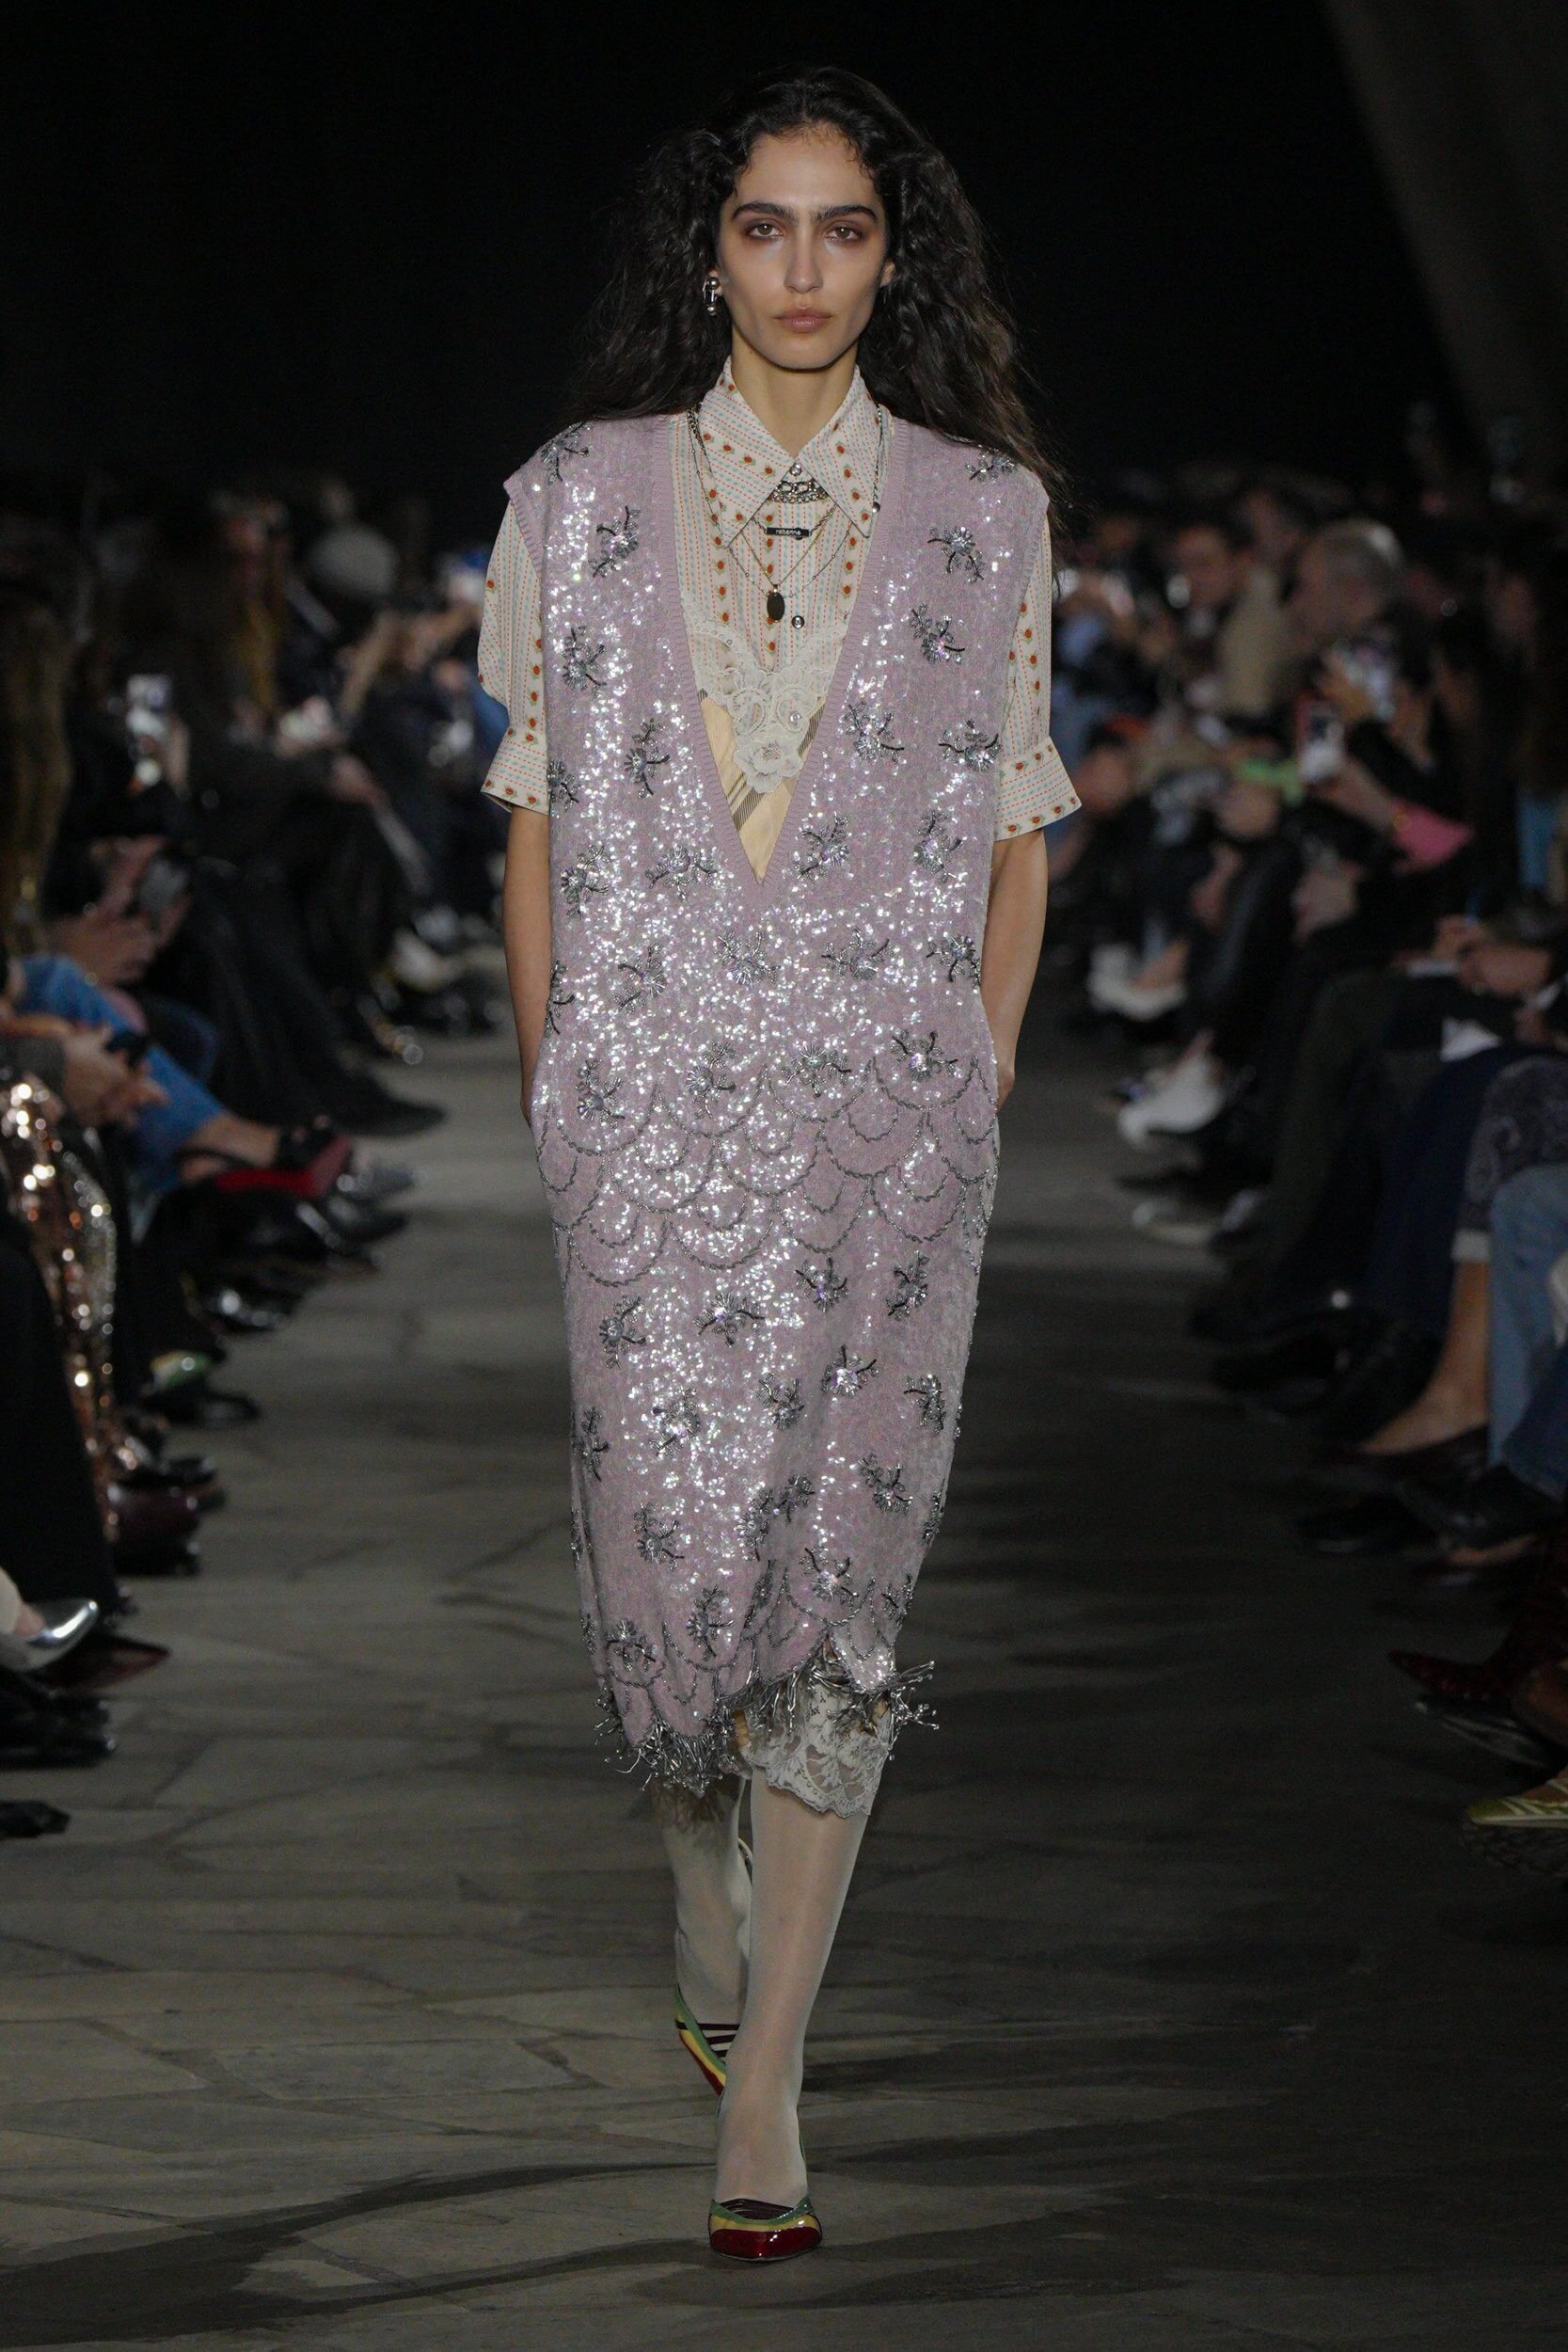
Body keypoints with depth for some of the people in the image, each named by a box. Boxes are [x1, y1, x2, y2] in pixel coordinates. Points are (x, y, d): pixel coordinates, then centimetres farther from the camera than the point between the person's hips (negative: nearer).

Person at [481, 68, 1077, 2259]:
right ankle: (704, 1862, 33)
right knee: (666, 1538, -1)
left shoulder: (986, 515, 4)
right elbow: (538, 822, 9)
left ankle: (766, 2074, 0)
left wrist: (977, 1088, 2)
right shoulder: (582, 502, 5)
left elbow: (1016, 830, 9)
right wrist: (548, 1092, 5)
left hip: (888, 1110, 0)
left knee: (841, 1565, -4)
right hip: (652, 1108, 0)